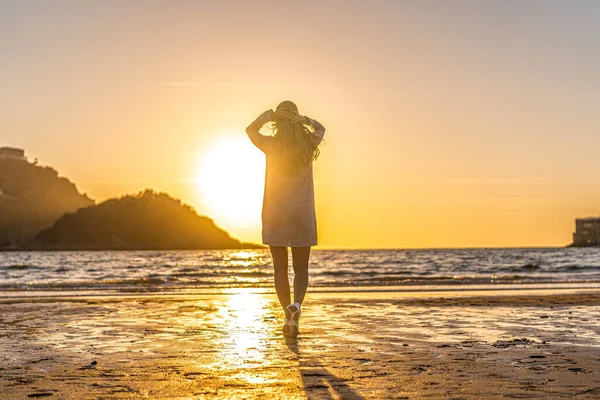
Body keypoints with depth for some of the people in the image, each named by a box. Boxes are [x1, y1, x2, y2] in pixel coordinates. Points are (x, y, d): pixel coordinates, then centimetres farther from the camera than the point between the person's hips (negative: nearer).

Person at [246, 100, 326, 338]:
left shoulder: (272, 145, -7)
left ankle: (289, 316, -3)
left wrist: (267, 115, 4)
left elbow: (250, 130, 14)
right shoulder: (309, 144, -3)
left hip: (275, 214, -1)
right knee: (301, 269, 6)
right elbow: (320, 128, 20)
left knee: (280, 269, 6)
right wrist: (302, 118, 3)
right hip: (302, 215, 1)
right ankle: (296, 304, -19)